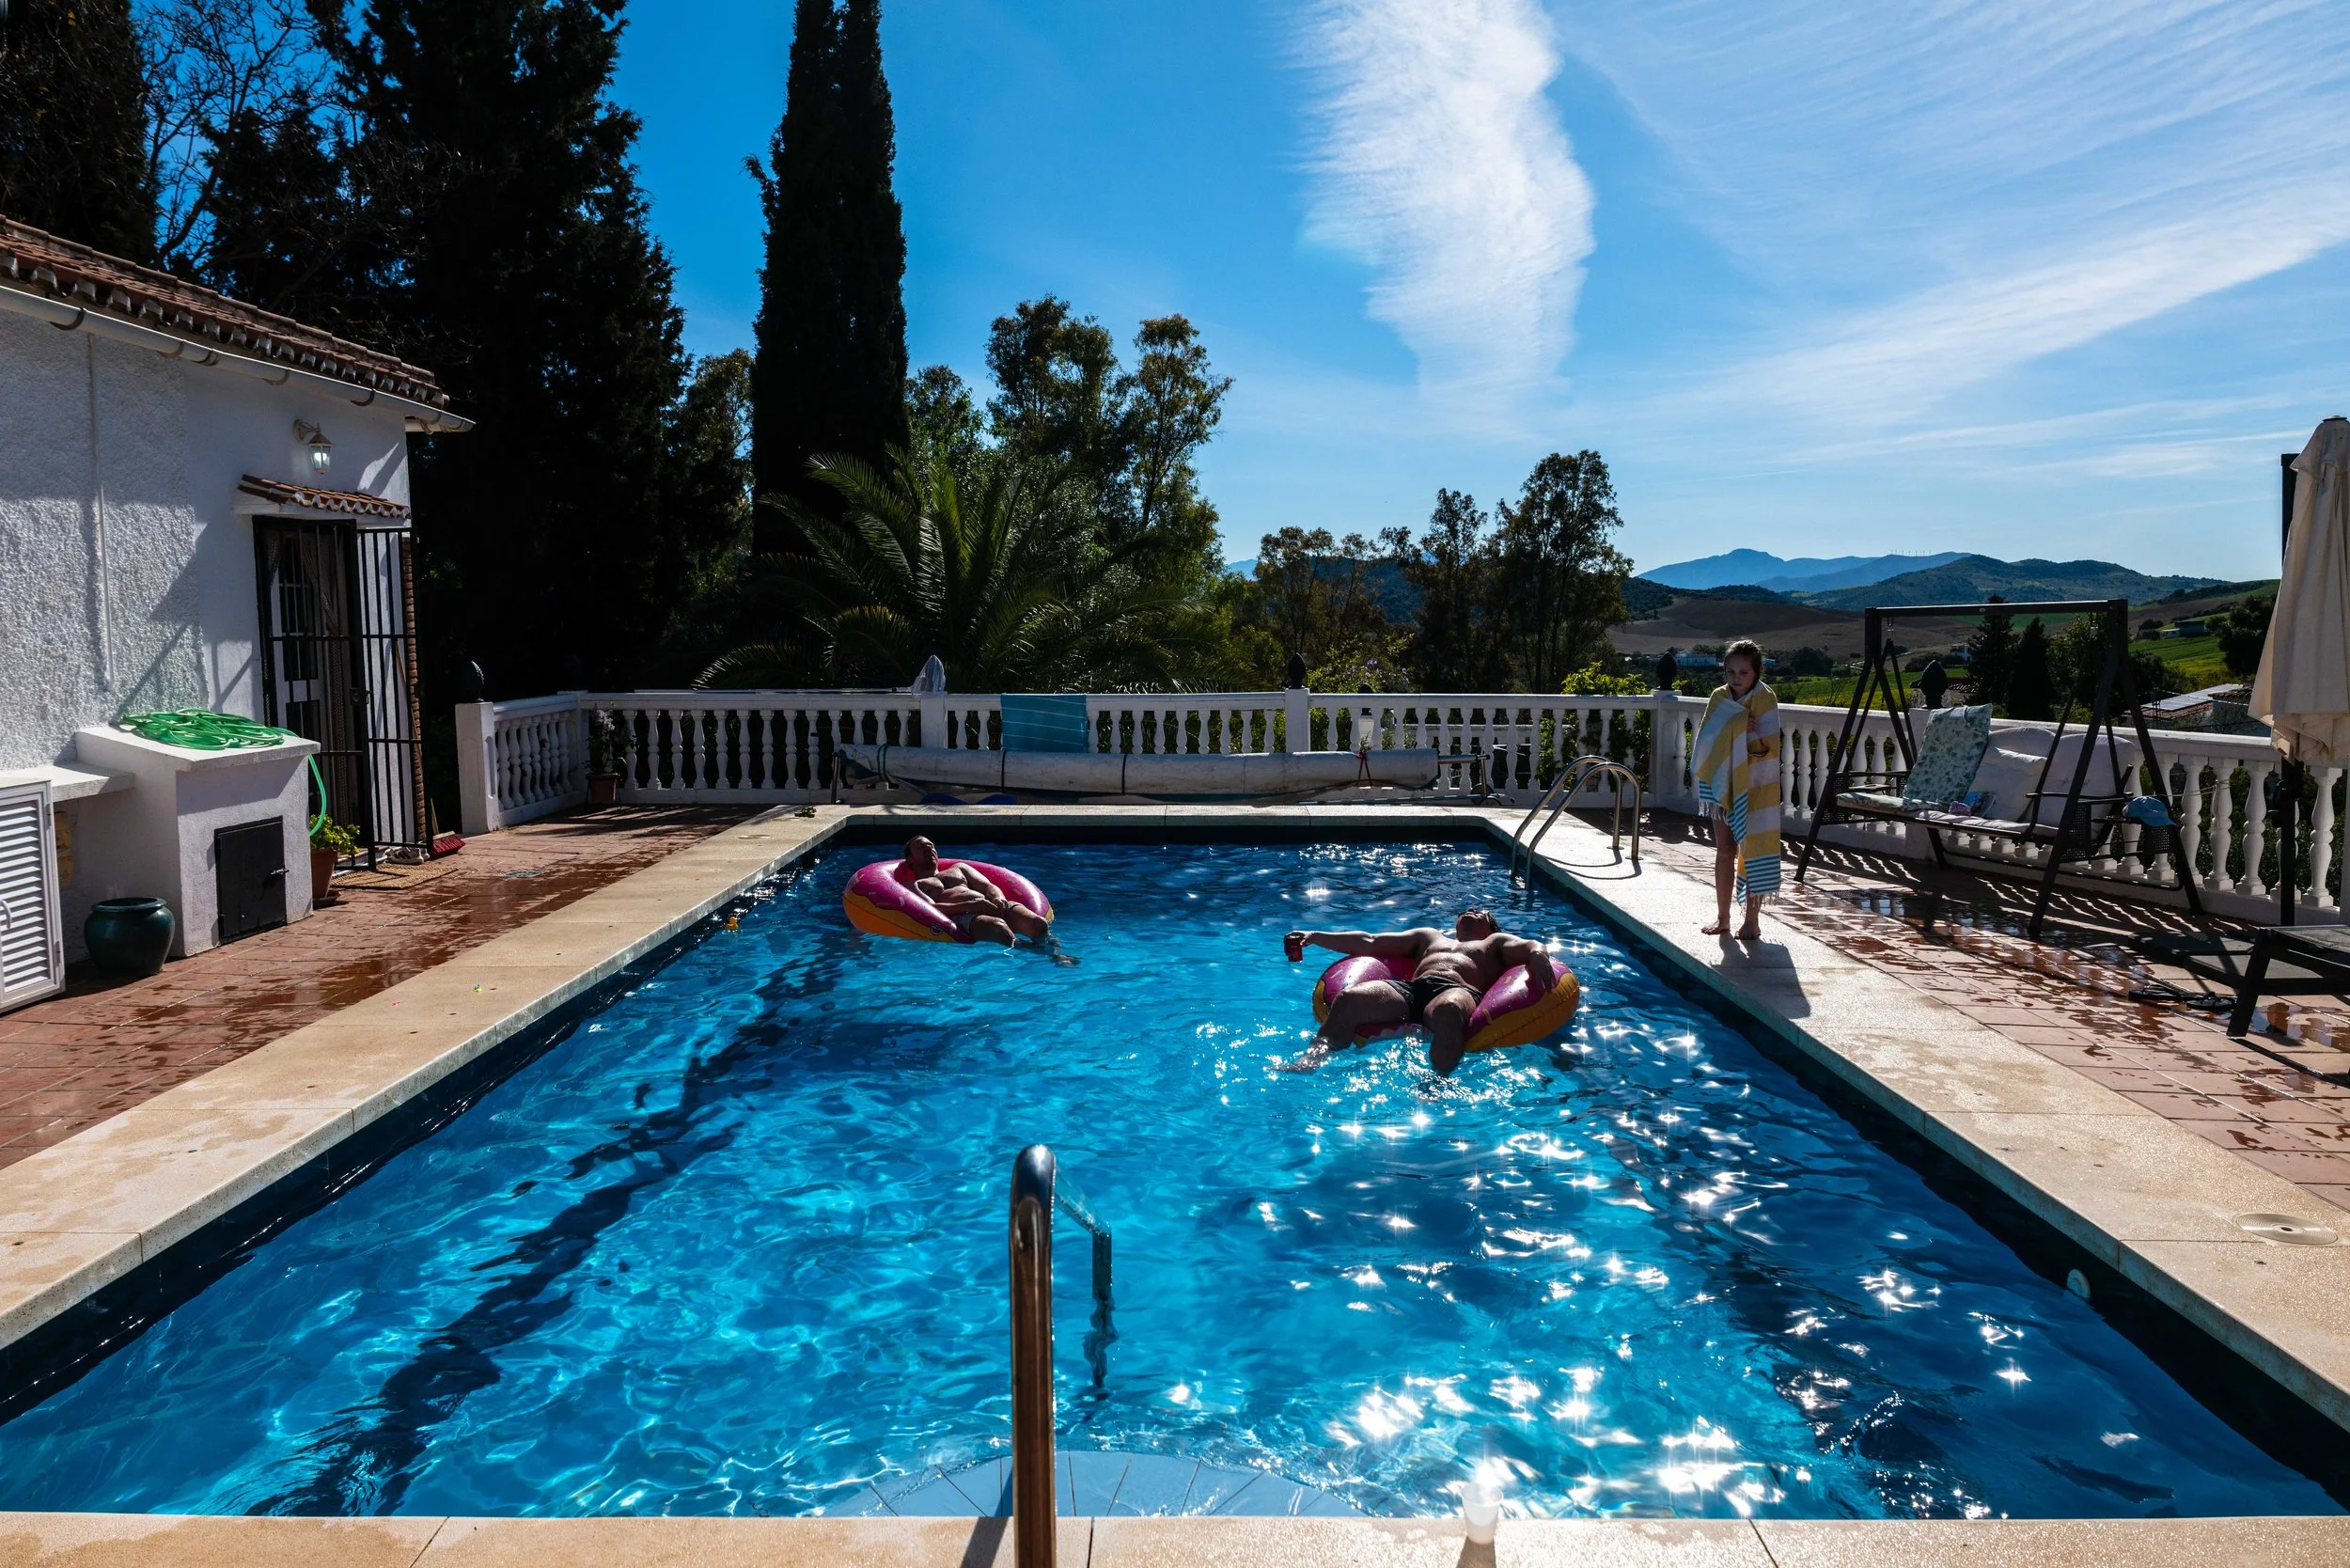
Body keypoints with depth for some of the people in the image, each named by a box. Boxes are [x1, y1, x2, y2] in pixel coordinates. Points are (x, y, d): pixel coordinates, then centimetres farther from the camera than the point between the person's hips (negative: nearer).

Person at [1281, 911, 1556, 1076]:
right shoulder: (1429, 935, 44)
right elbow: (1369, 942, 36)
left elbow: (1529, 946, 15)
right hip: (1410, 989, 3)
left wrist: (1538, 955, -13)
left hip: (1459, 990, -3)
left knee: (1448, 1009, -44)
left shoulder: (1495, 942, 36)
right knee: (1348, 998, -29)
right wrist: (1315, 937, 27)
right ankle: (1311, 1060, -41)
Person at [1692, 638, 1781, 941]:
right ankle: (1722, 918, 18)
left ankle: (1752, 921, 10)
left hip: (1754, 787, -4)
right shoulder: (1719, 697, 4)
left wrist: (1744, 735, -25)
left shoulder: (1766, 699, -10)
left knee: (1752, 853, 0)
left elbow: (1769, 747, -15)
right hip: (1724, 783, 4)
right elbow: (1706, 739, -3)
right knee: (1724, 851, 9)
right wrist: (1742, 730, -16)